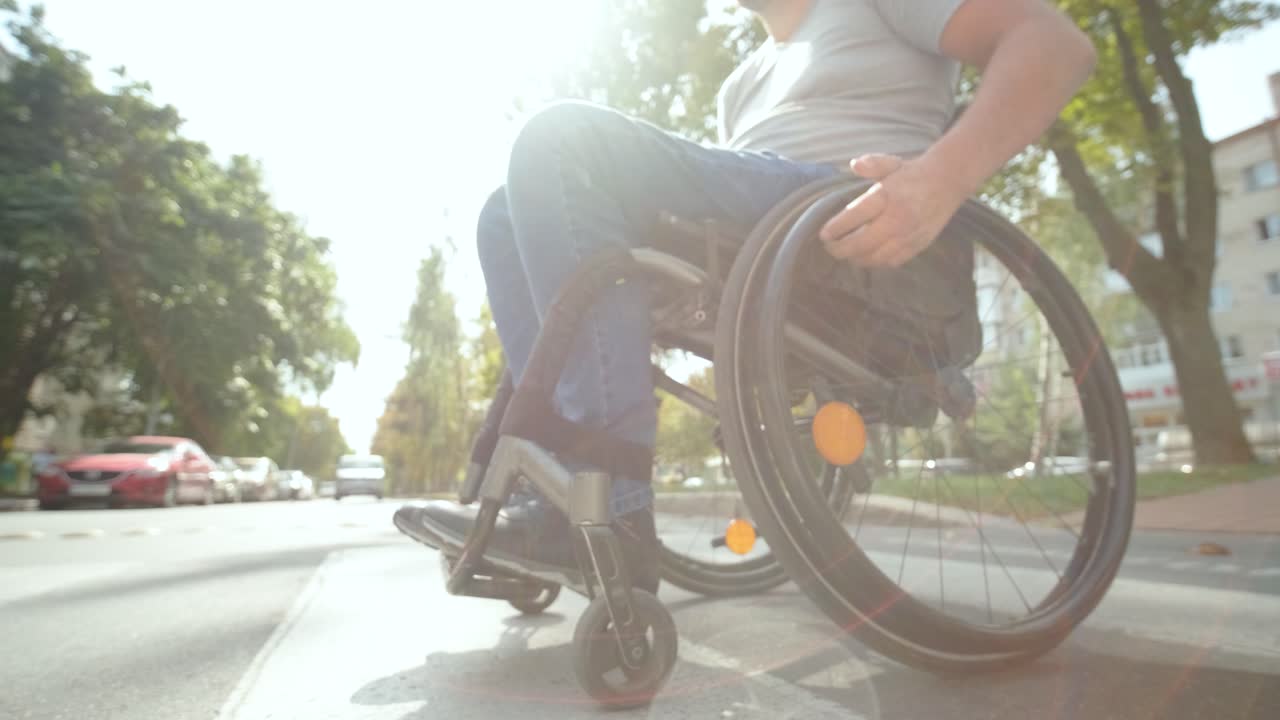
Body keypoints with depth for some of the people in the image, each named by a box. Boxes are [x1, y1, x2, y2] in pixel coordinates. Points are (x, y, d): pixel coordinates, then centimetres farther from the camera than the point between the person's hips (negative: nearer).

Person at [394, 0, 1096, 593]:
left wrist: (943, 175, -21)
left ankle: (611, 505, -28)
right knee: (510, 214, 2)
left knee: (563, 140, -20)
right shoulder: (744, 84, 36)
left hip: (854, 247, -7)